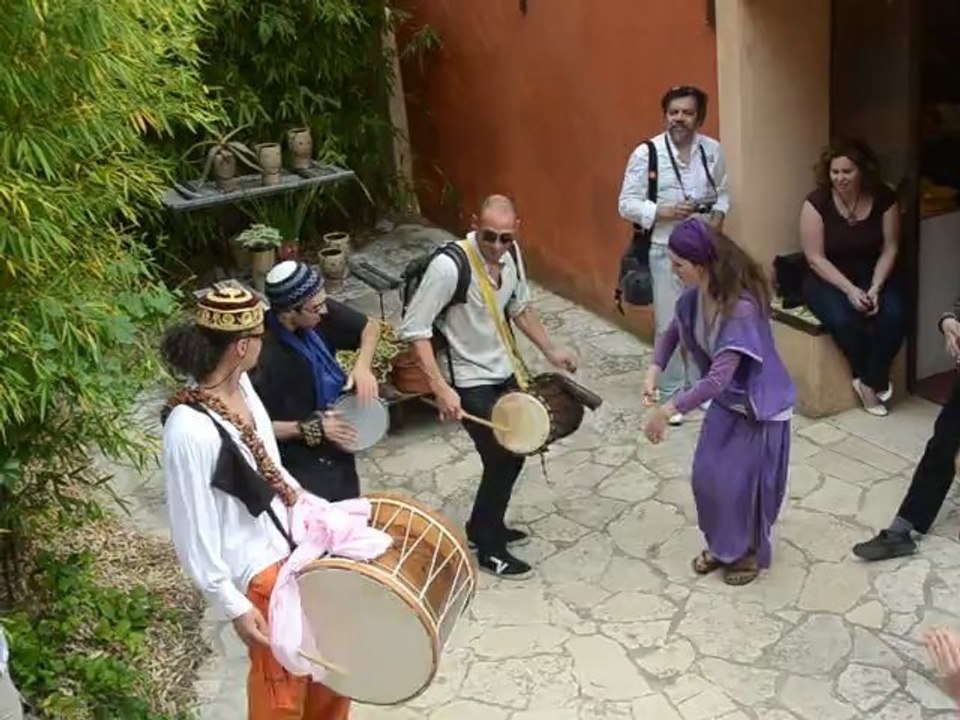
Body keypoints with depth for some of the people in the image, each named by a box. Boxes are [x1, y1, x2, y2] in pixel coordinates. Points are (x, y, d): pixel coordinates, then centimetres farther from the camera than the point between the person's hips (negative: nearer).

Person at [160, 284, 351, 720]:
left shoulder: (240, 384, -5)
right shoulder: (189, 430, -29)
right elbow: (193, 529, -21)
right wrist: (233, 606, -16)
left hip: (295, 538, 8)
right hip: (258, 568, -8)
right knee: (282, 681, 12)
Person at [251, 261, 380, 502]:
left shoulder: (318, 313, -15)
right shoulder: (265, 357, -31)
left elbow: (370, 327, 2)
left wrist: (362, 366, -15)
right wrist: (311, 429, -24)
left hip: (335, 445, 7)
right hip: (300, 462, -7)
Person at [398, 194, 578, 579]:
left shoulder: (511, 254, -6)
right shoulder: (449, 266, -28)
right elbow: (414, 329, -25)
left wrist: (550, 350, 8)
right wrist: (441, 389, -29)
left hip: (504, 372, 8)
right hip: (470, 382, -8)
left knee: (513, 452, 18)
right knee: (502, 459, -1)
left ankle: (483, 526, 40)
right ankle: (489, 549, 20)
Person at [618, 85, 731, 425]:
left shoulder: (713, 150, -1)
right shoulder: (646, 153, -12)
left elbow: (722, 192, 12)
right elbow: (627, 204, -9)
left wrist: (718, 216, -8)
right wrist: (663, 211, -22)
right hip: (666, 251, -3)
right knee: (670, 326, 3)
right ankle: (672, 395, 18)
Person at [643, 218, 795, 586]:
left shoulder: (742, 307, -35)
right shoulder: (696, 293, -11)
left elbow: (718, 378, -38)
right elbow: (674, 331, 9)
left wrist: (668, 410, -35)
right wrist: (654, 370, -6)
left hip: (759, 406, -7)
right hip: (726, 400, 7)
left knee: (742, 484, 6)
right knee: (706, 476, 13)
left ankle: (748, 552, 31)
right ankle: (721, 545, 36)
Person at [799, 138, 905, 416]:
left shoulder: (884, 199, -6)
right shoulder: (817, 202, -14)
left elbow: (890, 249, -2)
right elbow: (815, 258, -14)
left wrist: (875, 288, -17)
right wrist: (849, 289, -23)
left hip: (872, 276, 2)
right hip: (827, 279, -2)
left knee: (895, 315, -27)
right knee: (843, 319, -32)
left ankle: (869, 381, -7)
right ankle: (874, 380, -6)